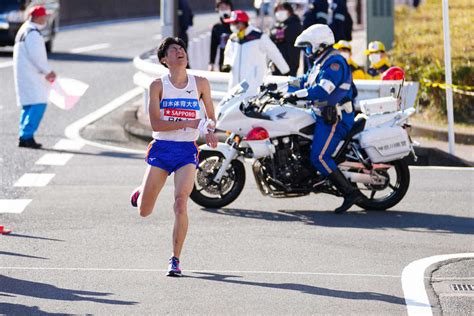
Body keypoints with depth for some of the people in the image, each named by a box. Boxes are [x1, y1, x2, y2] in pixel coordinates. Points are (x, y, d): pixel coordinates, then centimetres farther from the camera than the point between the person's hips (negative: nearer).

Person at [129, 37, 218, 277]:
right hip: (161, 149, 0)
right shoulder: (158, 86, -3)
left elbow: (211, 116, 14)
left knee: (180, 205, -18)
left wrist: (209, 129, -9)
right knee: (144, 211, 6)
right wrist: (188, 123, -21)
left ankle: (175, 260, -7)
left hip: (187, 151, 0)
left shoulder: (200, 84, 3)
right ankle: (141, 192, 44)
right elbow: (156, 124, -11)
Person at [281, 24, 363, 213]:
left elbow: (322, 90, -28)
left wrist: (295, 96, -25)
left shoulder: (335, 63, -16)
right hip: (323, 116, 11)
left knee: (319, 157, -19)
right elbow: (304, 82, 22)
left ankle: (350, 193, -18)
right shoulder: (321, 63, 18)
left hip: (334, 119, -11)